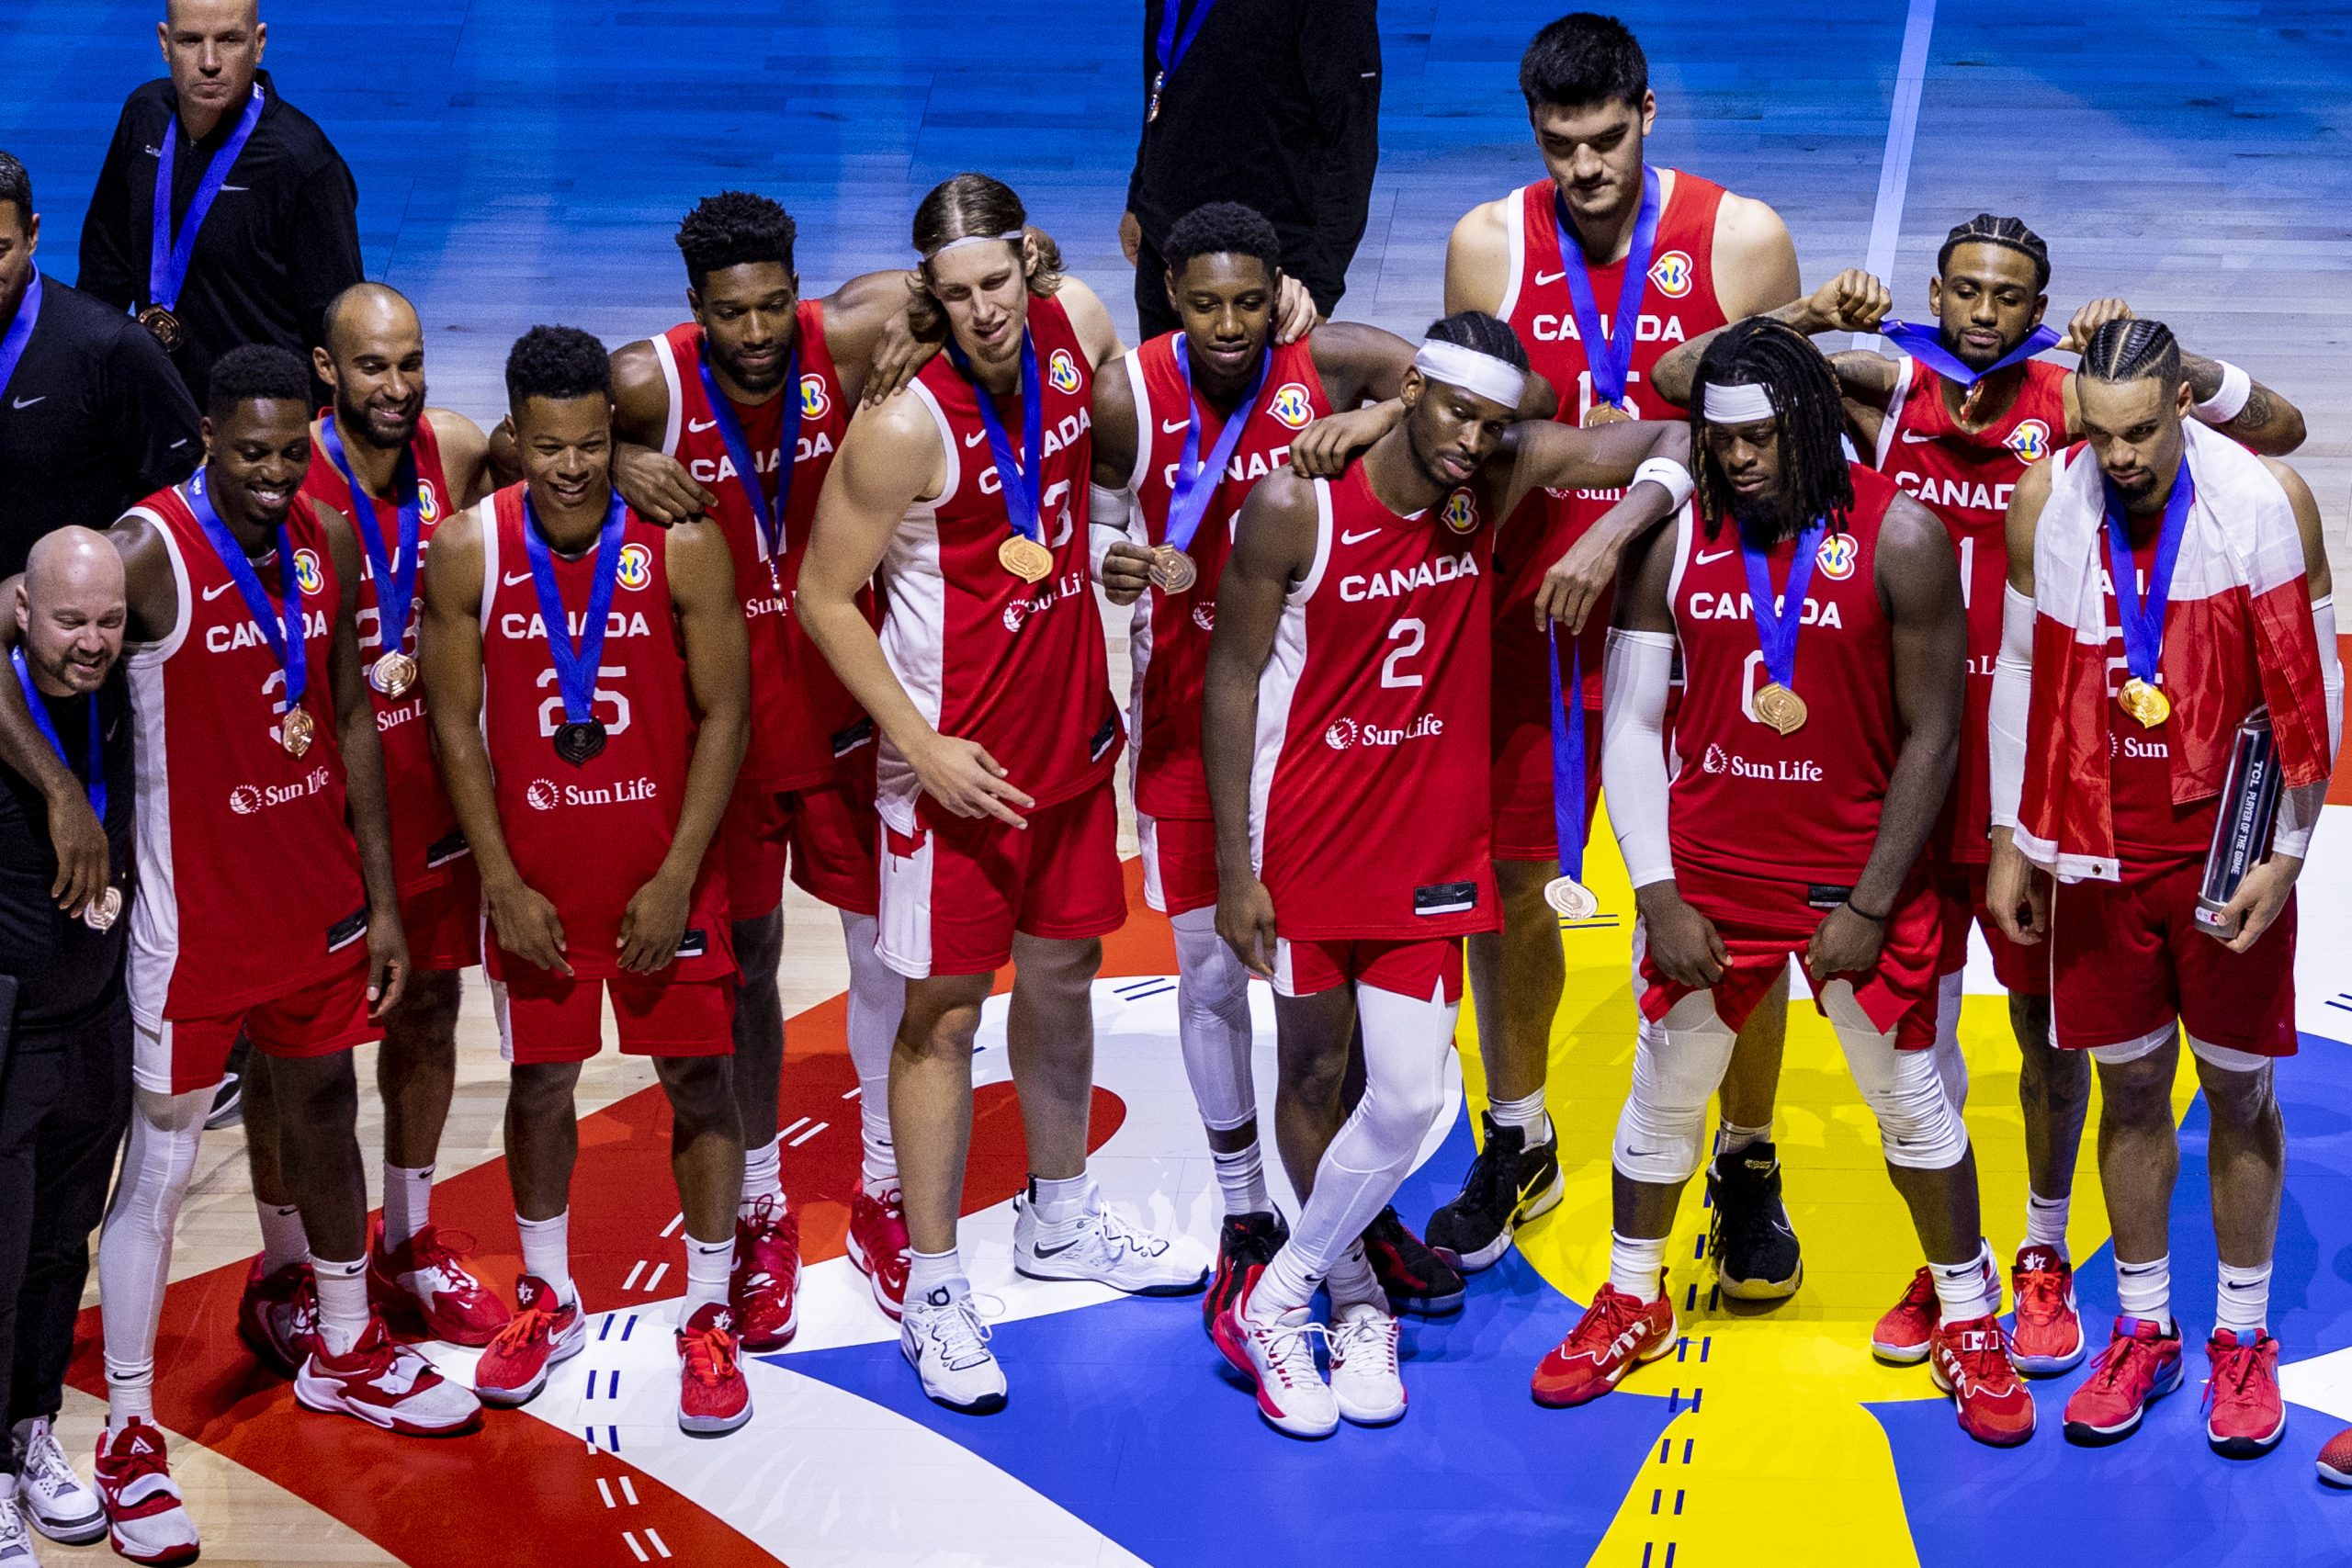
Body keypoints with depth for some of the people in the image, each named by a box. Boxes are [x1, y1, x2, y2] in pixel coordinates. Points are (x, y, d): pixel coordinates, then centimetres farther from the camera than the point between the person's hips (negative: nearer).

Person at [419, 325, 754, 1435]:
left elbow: (722, 714, -8)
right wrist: (502, 882, -6)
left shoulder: (683, 545, -11)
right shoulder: (467, 551, -8)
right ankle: (549, 1300, 31)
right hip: (533, 874, 1)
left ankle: (707, 1317, 16)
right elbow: (455, 722, -2)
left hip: (664, 870, -1)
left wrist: (676, 877, -12)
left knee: (698, 1081, 3)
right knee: (539, 1078, 12)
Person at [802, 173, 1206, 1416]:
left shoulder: (1078, 324, -6)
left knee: (1063, 974, 19)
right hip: (957, 755, -6)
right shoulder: (907, 424, -23)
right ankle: (934, 1291, 12)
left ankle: (1059, 1221, 38)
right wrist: (922, 746, -17)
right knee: (945, 1009, 2)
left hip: (1070, 729, 6)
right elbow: (825, 597, -15)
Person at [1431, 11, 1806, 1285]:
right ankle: (1518, 1146, 31)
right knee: (1504, 881, 9)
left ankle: (1747, 1169, 20)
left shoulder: (1741, 239, -8)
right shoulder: (1487, 246, -3)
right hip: (1532, 608, 2)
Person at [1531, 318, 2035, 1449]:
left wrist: (1871, 903, -12)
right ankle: (1631, 1302, 34)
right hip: (1709, 873, 2)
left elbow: (1931, 737, -10)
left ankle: (1969, 1326, 26)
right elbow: (1631, 726, -1)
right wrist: (1657, 896, -8)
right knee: (1664, 1092, 14)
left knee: (1909, 1101, 9)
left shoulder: (1901, 538, -13)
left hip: (1857, 877, -2)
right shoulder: (1674, 543, -5)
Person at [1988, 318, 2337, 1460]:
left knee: (2239, 1091, 8)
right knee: (2130, 1087, 9)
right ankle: (2143, 1331, 23)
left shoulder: (2269, 501, -12)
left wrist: (2286, 854, -9)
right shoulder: (2043, 501, -4)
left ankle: (2244, 1338, 21)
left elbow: (2313, 689, -7)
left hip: (2227, 854, -2)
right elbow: (2019, 669, 7)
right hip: (2099, 852, 2)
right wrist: (2009, 840, 7)